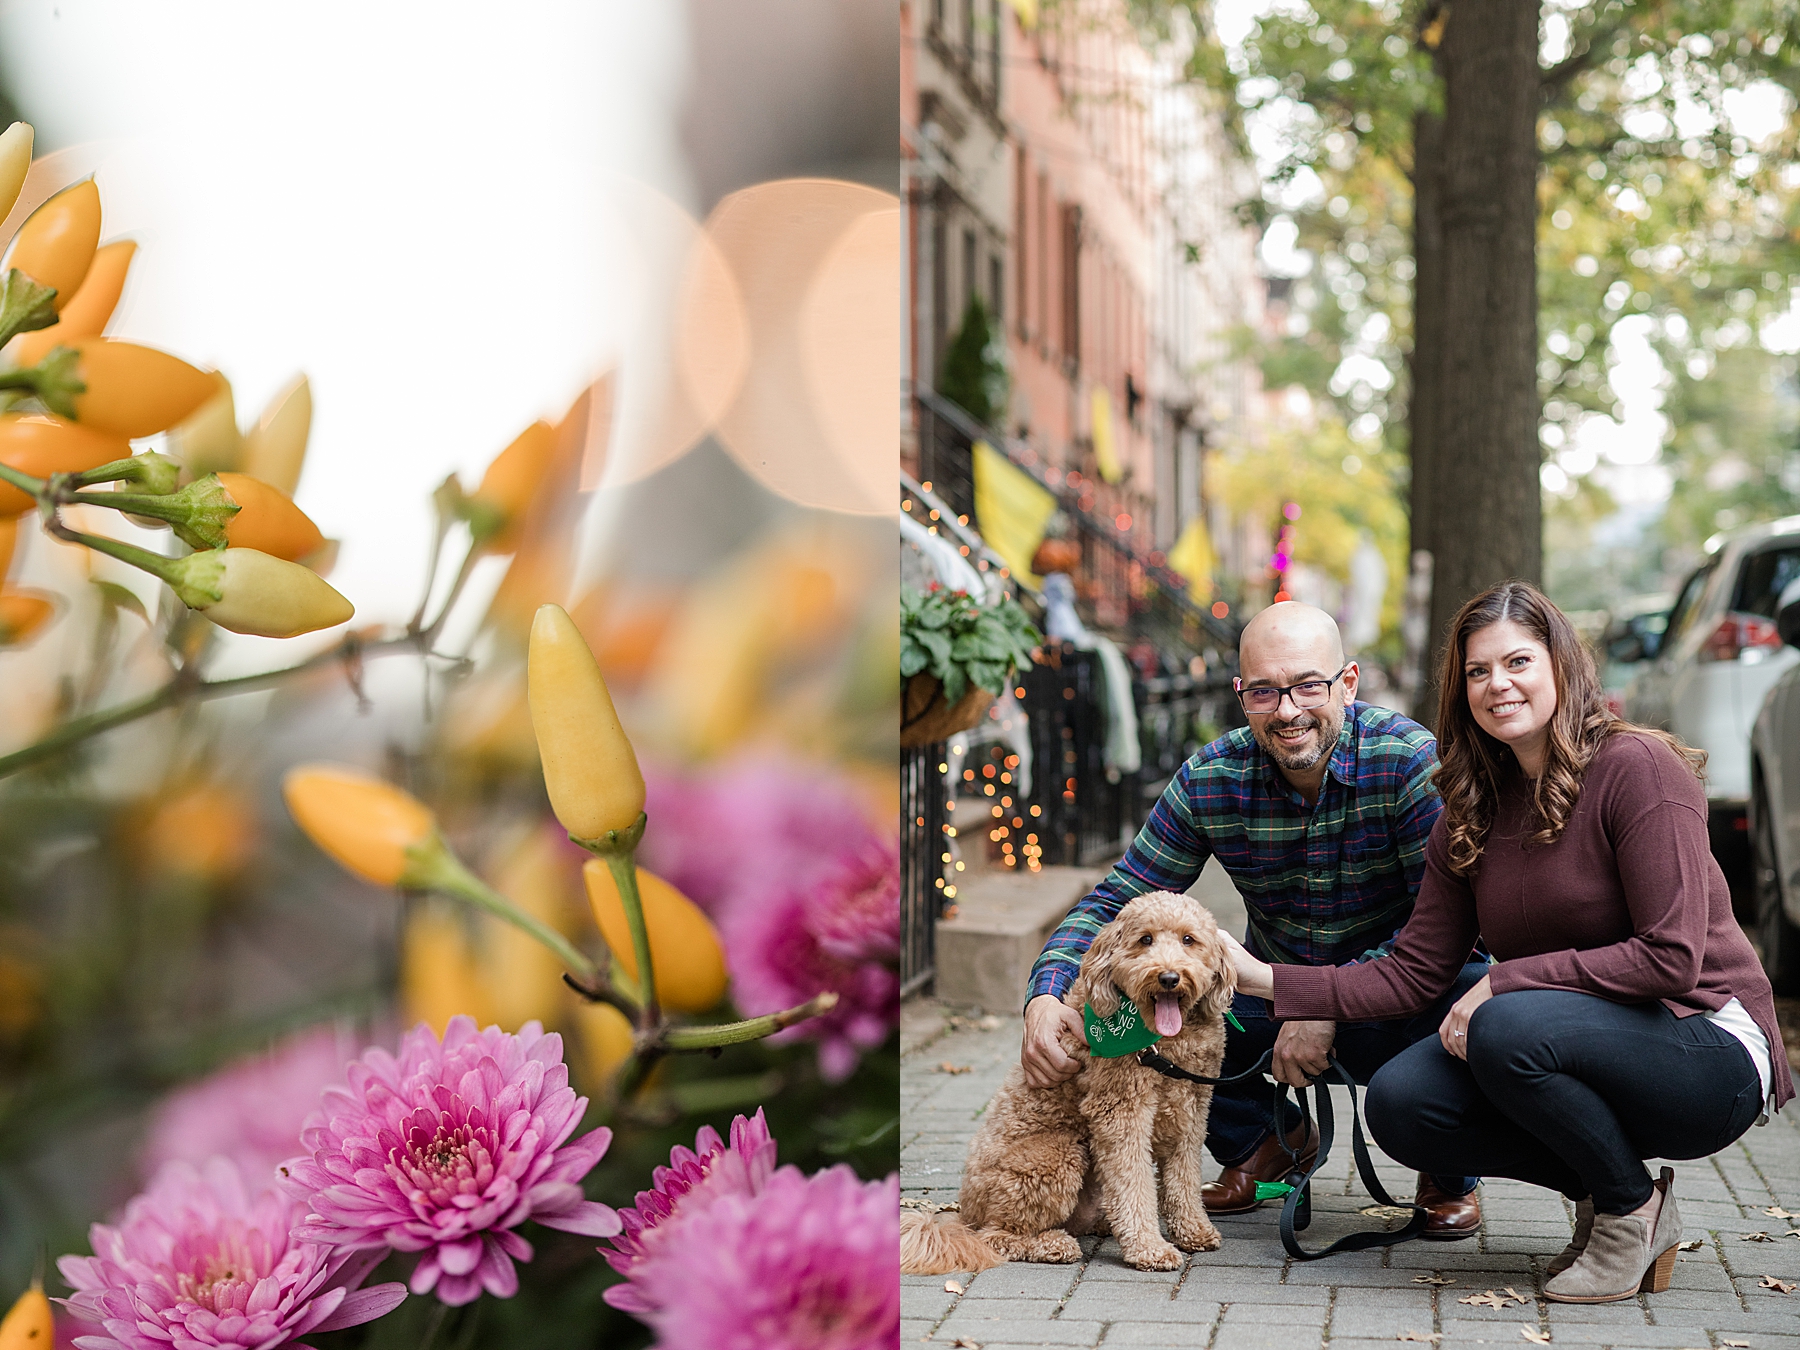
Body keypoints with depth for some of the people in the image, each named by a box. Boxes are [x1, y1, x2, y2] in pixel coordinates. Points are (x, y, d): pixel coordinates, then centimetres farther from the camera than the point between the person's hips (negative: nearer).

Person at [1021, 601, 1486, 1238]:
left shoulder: (1408, 760, -21)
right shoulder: (1209, 783, -11)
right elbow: (1113, 902, -7)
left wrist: (1331, 1004, -29)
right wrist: (1047, 998, -26)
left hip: (1395, 999, -3)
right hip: (1275, 990, 3)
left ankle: (1451, 1174, 1)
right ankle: (1261, 1143, 12)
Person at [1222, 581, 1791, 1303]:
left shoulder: (1637, 768, -15)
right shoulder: (1472, 814, 6)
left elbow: (1672, 958, -22)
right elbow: (1412, 974, 3)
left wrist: (1505, 981, -21)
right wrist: (1267, 979, -6)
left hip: (1710, 1045, -7)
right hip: (1587, 1042, 7)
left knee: (1509, 1029, -33)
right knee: (1399, 1102, -15)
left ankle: (1635, 1208, -7)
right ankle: (1596, 1187, 5)